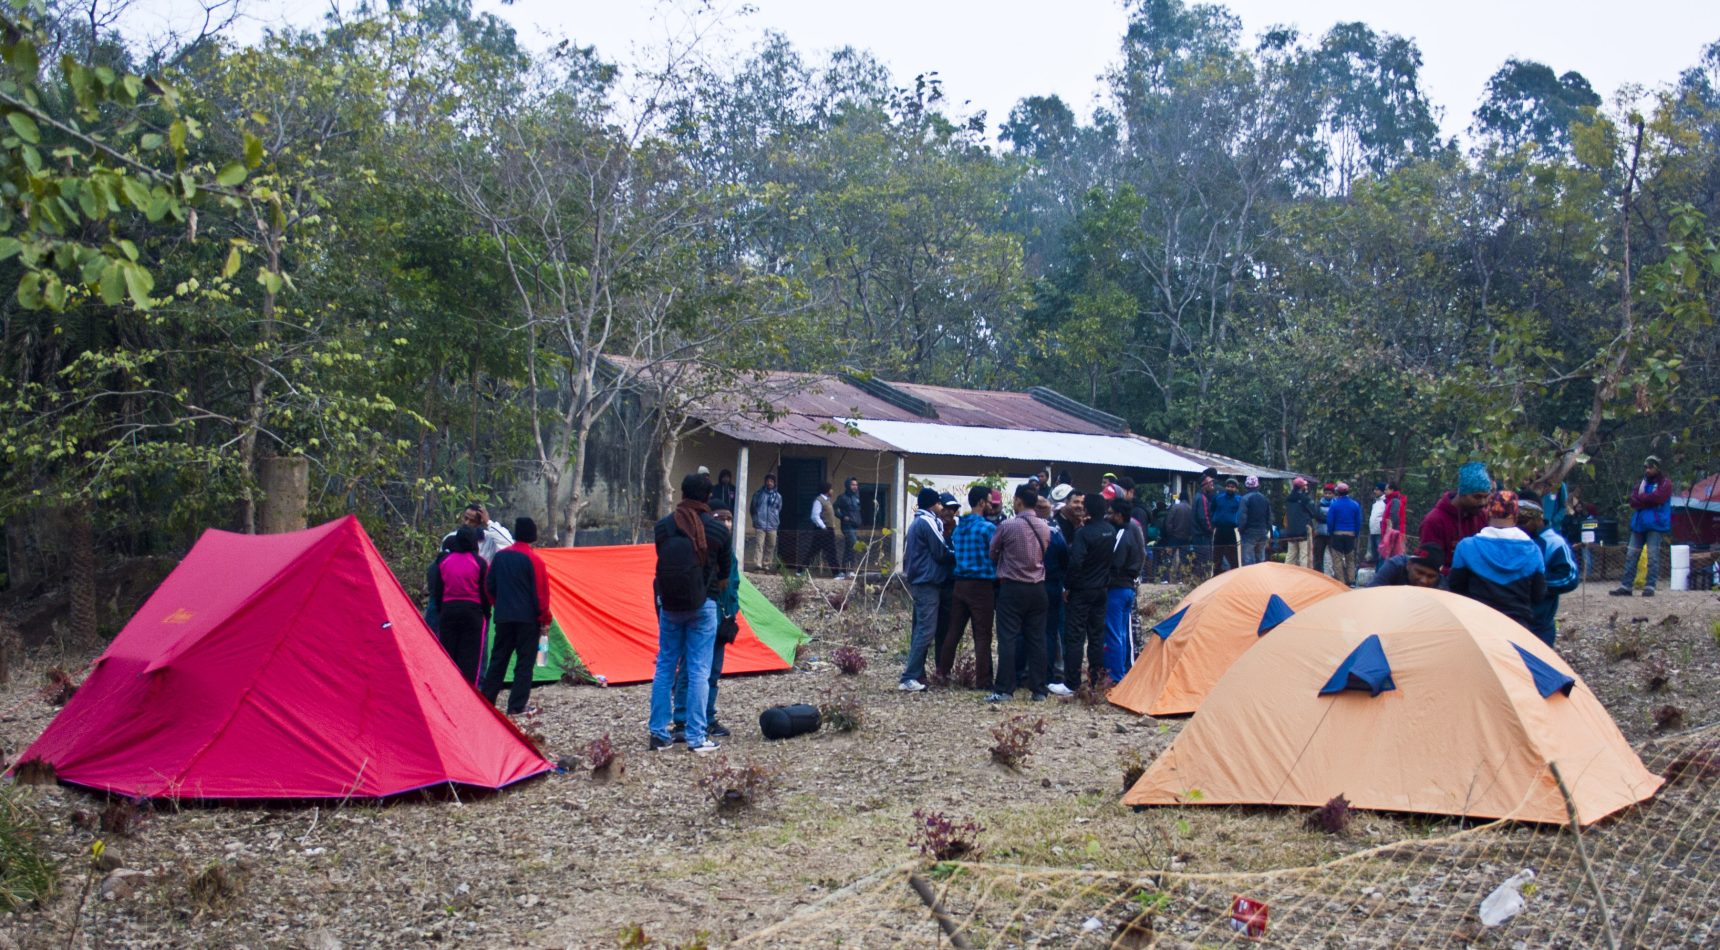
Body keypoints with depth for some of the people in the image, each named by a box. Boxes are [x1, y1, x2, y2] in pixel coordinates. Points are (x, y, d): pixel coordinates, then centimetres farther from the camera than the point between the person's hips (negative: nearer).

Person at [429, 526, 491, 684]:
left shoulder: (443, 561, 4)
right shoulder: (479, 563, -5)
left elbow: (436, 591, 9)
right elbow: (485, 593, -3)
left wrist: (440, 610, 19)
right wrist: (486, 613, 9)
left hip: (448, 610, 3)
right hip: (472, 611, -3)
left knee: (447, 653, 9)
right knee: (470, 654, -1)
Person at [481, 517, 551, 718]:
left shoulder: (500, 556, 4)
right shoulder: (533, 560, -11)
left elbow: (489, 585, 10)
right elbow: (541, 594, -10)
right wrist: (545, 620, -3)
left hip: (503, 617, 5)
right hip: (528, 618, -5)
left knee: (498, 658, 14)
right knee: (525, 662, 1)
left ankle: (486, 700, 16)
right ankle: (517, 706, -1)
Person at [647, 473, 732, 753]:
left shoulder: (662, 526, -2)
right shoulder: (718, 530, -5)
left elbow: (661, 561, 4)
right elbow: (724, 572, 7)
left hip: (669, 604, 2)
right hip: (703, 606, -2)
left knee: (665, 667, 12)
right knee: (699, 671, 2)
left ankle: (659, 733, 15)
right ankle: (696, 737, 3)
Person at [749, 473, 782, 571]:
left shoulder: (778, 496, 9)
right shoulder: (758, 494, 6)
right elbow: (752, 508, 15)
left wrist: (775, 520, 12)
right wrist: (755, 519, 12)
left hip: (772, 526, 2)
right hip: (760, 525, -2)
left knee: (770, 547, 4)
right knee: (759, 545, -12)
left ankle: (766, 565, 12)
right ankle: (758, 564, -16)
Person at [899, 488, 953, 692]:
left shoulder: (917, 522, 18)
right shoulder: (927, 522, -12)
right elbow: (941, 553, -13)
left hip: (918, 581, 10)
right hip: (927, 582, -10)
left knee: (920, 629, 12)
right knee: (926, 631, -11)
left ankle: (915, 672, 15)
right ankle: (910, 678, -15)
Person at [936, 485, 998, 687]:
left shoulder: (958, 527, 10)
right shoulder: (988, 528, -10)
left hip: (960, 584, 6)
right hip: (981, 585, -6)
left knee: (953, 631, 13)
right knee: (982, 635, -1)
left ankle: (942, 671, 18)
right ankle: (983, 680, 1)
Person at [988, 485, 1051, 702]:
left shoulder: (1007, 526, -11)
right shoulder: (1045, 528, 2)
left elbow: (992, 554, 2)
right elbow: (1044, 554, 11)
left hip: (1012, 587, -4)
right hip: (1037, 588, 4)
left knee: (1008, 639, -2)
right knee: (1037, 639, 7)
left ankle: (1004, 690, -3)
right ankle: (1038, 690, 10)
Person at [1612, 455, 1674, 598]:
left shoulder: (1665, 483, 1)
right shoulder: (1641, 483, 18)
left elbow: (1656, 498, -15)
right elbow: (1633, 500, 5)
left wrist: (1641, 499, -3)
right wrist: (1648, 500, -9)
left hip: (1655, 525, -6)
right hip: (1639, 524, 6)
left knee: (1653, 556, -6)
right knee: (1631, 555, 3)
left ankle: (1650, 586, -3)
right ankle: (1625, 586, 5)